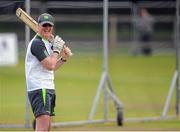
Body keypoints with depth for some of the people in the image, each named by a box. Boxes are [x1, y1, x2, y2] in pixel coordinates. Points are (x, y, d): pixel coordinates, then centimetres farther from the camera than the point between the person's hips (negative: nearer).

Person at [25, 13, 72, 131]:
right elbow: (49, 65, -20)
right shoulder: (37, 43, -13)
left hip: (48, 88, 10)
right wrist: (57, 50, -8)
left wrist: (64, 58, 9)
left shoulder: (48, 42, 18)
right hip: (39, 89, -10)